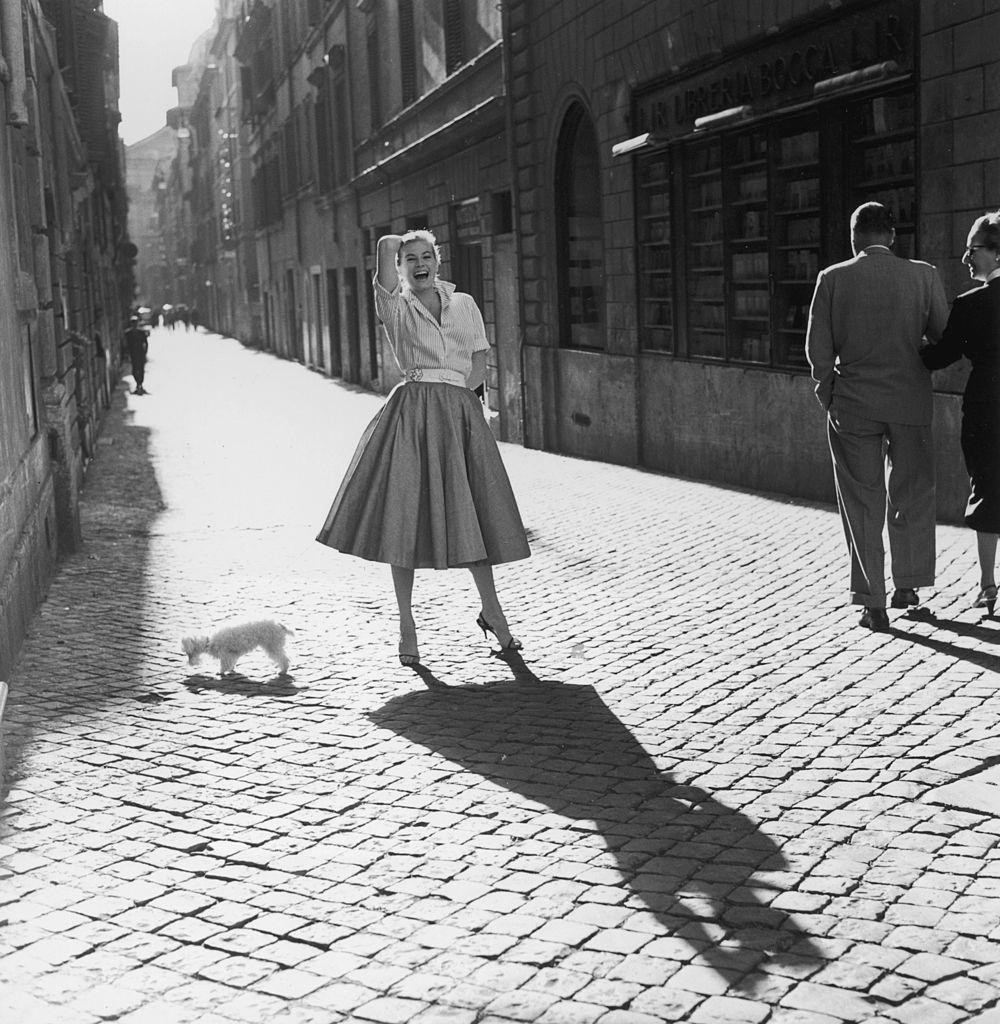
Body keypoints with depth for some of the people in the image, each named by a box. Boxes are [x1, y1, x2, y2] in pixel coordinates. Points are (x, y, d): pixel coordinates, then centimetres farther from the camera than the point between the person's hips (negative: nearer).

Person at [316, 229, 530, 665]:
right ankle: (406, 622, 7)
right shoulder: (396, 308, 4)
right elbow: (386, 245, -9)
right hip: (411, 415, -2)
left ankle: (492, 612, 20)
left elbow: (479, 364, 13)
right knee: (405, 514, -4)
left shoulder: (464, 304, 13)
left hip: (461, 414, 2)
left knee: (471, 514, 6)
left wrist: (450, 395, -2)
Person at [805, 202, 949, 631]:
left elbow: (818, 348, -7)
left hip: (852, 403, -1)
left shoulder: (832, 279, -7)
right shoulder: (923, 276, -5)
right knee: (911, 495, 19)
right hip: (910, 401, 1)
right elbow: (944, 337, 0)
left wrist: (828, 387, 9)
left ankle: (873, 603, 6)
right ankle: (907, 584, 30)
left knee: (863, 504, 7)